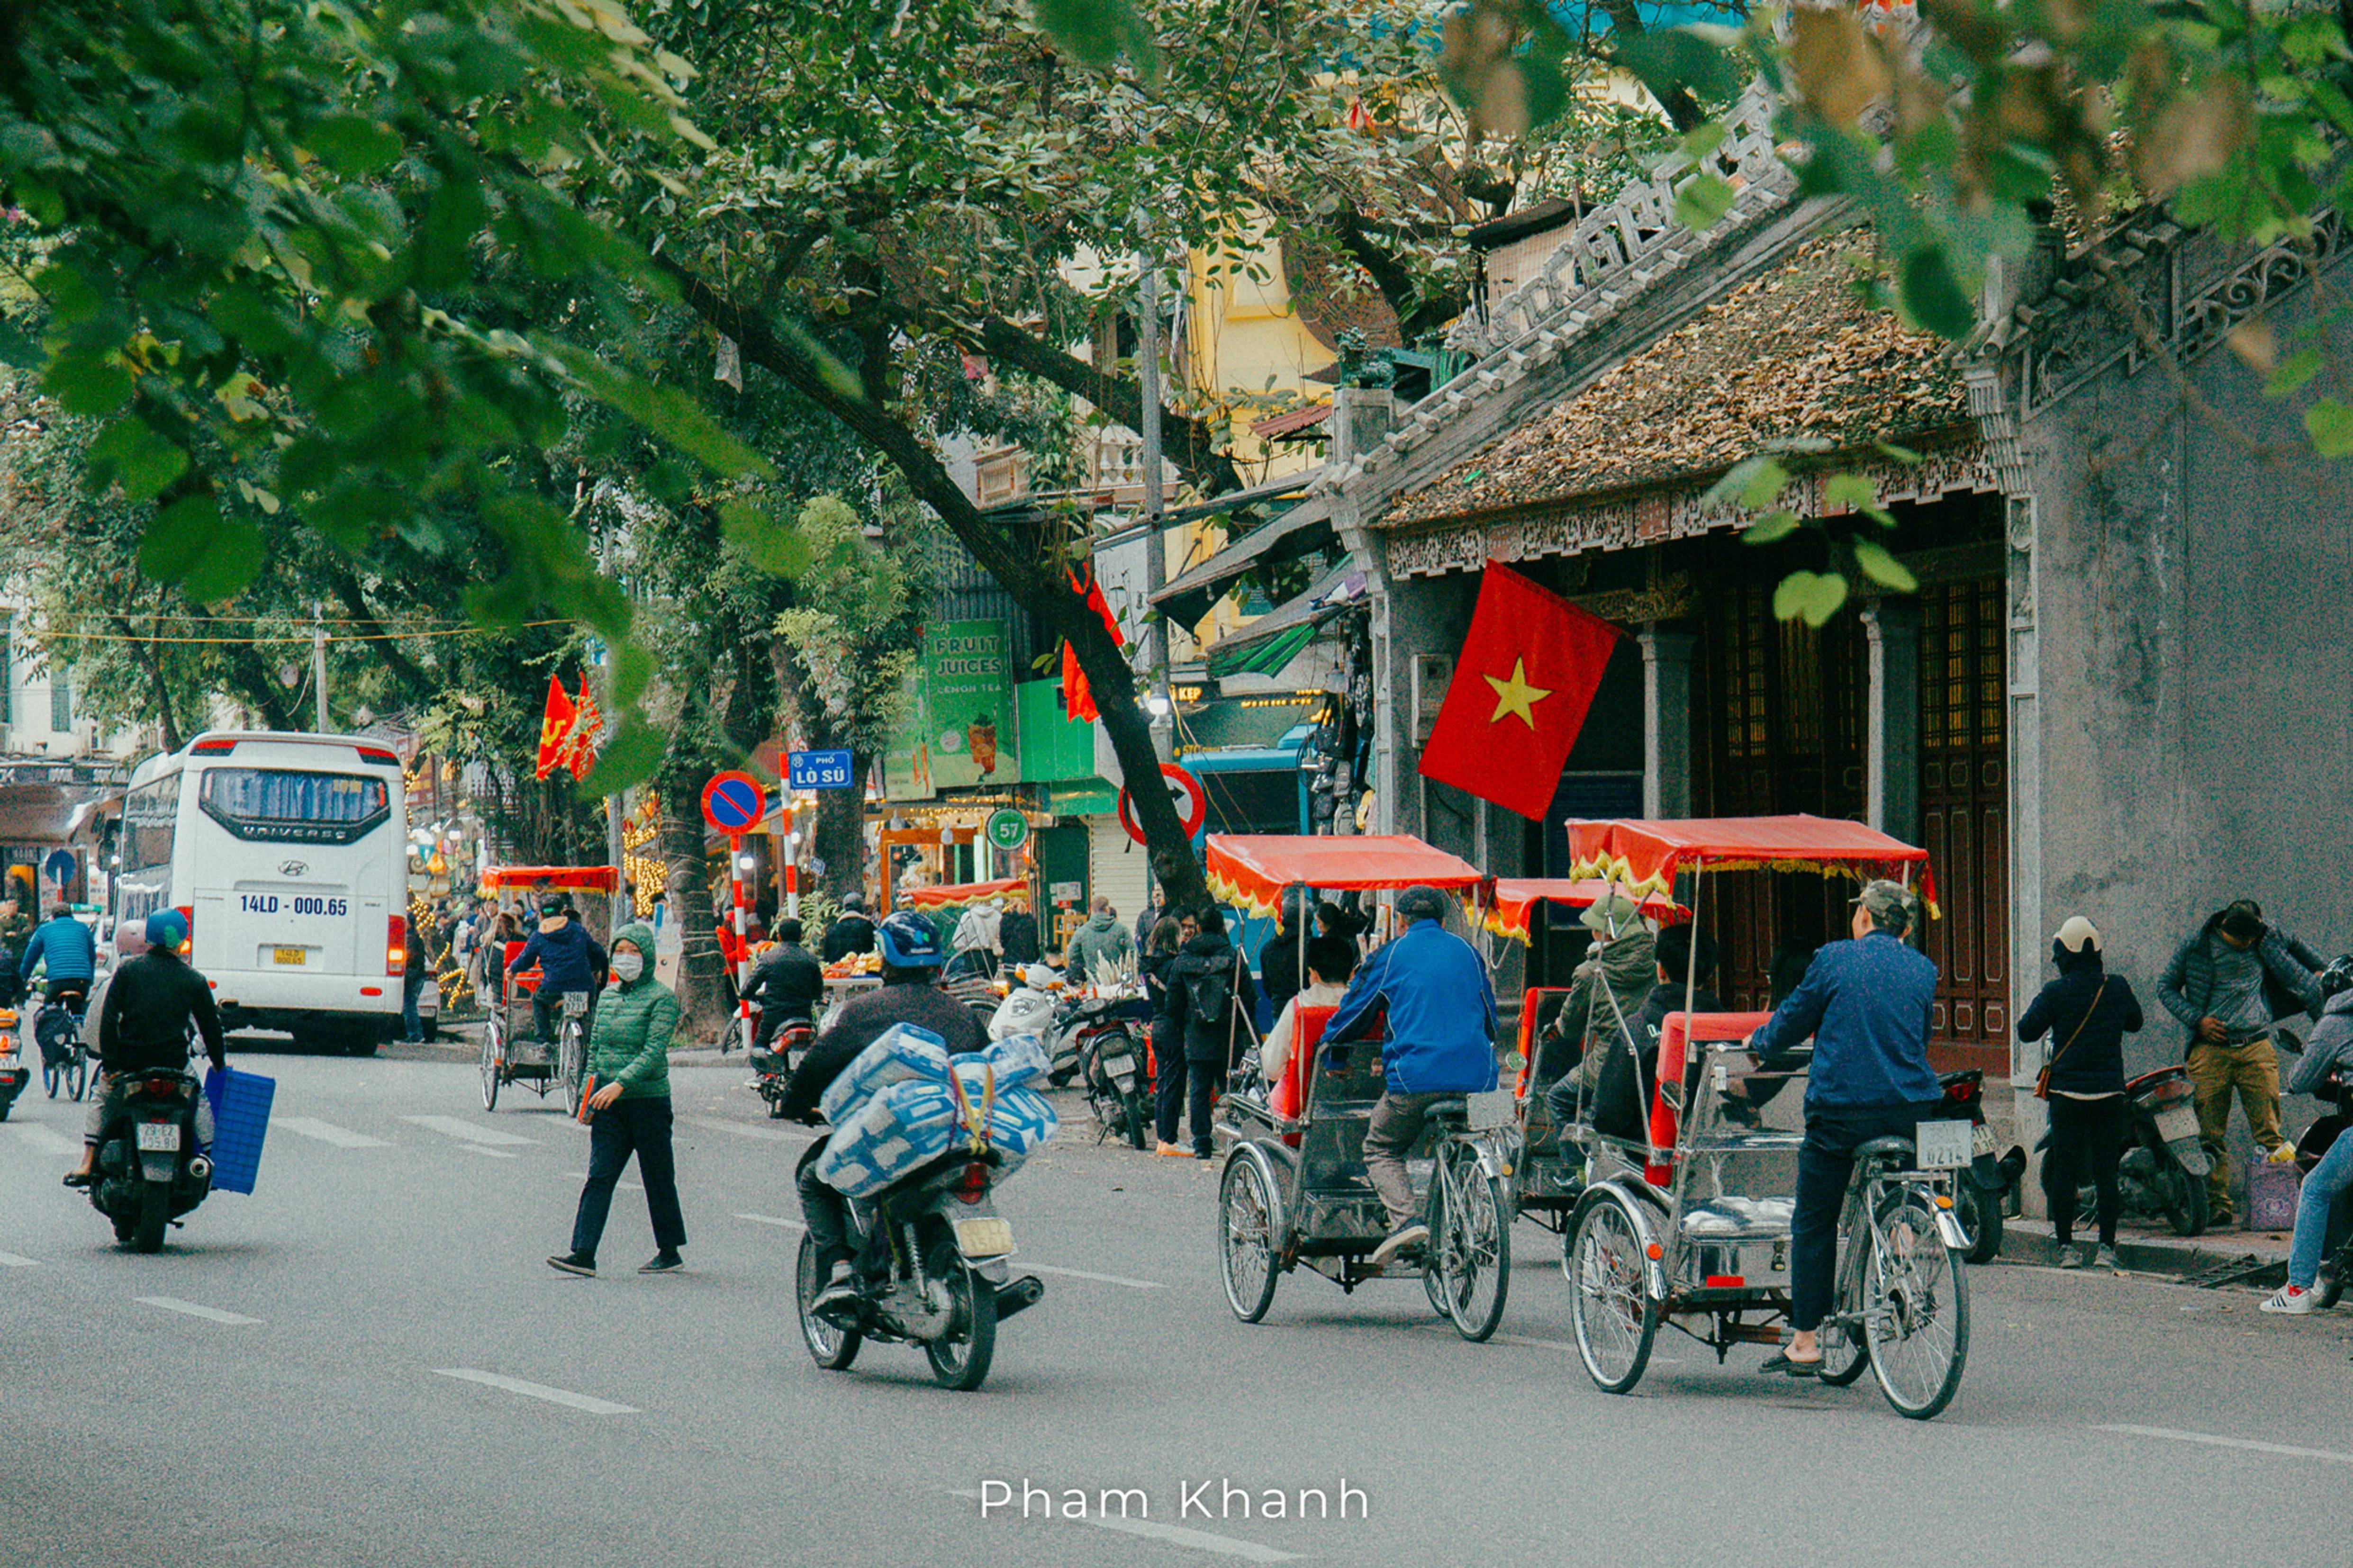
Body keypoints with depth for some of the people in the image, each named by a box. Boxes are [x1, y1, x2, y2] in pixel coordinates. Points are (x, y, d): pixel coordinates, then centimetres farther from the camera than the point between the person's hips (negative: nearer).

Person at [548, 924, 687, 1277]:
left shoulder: (661, 997, -7)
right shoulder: (609, 996, 12)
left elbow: (654, 1051, -17)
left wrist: (620, 1083, -28)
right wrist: (589, 1094, 10)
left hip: (648, 1099, -5)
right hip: (609, 1103, 5)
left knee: (658, 1178, 5)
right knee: (600, 1176, -4)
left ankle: (670, 1253, 17)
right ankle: (584, 1253, -11)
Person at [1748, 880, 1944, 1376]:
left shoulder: (1834, 959, -1)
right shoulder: (1923, 970, 10)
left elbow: (1793, 1023, 6)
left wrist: (1757, 1044, 27)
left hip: (1842, 1106, -3)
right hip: (1910, 1109, 3)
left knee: (1813, 1223, 5)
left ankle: (1805, 1340, 5)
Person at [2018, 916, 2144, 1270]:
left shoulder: (2055, 993, -9)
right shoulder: (2117, 988, -1)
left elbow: (2027, 1032, 0)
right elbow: (2135, 1023, 16)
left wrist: (2032, 1008, 18)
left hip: (2067, 1093, -2)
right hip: (2109, 1092, 2)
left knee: (2064, 1172, 4)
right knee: (2106, 1170, 5)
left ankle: (2067, 1247, 3)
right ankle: (2107, 1248, 5)